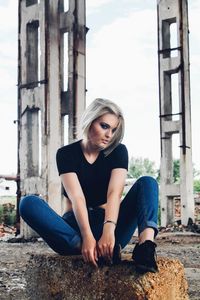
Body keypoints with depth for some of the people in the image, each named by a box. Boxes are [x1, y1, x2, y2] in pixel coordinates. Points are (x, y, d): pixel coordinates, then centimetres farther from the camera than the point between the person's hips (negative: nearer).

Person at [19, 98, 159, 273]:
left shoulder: (118, 151, 2)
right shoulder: (67, 154, -1)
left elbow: (115, 194, -16)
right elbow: (76, 198, -17)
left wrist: (109, 229, -35)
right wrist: (87, 236, -35)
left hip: (111, 227, 1)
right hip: (76, 228, -1)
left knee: (147, 183, -17)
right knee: (29, 203, -25)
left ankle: (146, 243, -45)